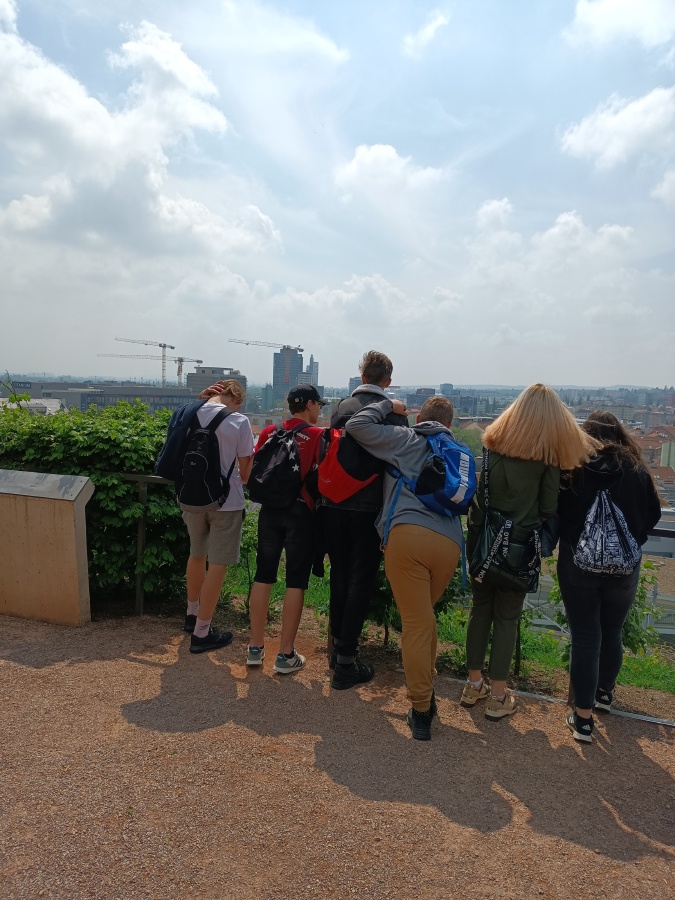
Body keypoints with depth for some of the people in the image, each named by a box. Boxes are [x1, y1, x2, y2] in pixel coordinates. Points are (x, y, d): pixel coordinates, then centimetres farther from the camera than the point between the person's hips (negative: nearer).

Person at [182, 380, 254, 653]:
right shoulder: (239, 421, -14)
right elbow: (245, 470, -8)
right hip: (226, 501, -5)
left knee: (196, 555, 24)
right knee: (217, 564, 5)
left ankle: (192, 614, 42)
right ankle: (201, 633, 12)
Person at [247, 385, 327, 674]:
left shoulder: (269, 432, 4)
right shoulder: (318, 435, -7)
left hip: (270, 509, 4)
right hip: (301, 512, -4)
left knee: (263, 576, 12)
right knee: (296, 581, 5)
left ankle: (255, 648, 20)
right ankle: (286, 655, 11)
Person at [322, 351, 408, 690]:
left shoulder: (341, 407, 4)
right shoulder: (392, 412, -8)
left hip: (333, 506, 4)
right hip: (369, 509, -4)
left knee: (339, 576, 16)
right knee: (361, 582, 4)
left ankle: (338, 646, 30)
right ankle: (345, 662, 9)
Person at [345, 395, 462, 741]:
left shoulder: (406, 439, 12)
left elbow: (357, 425, 6)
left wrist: (386, 406, 20)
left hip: (407, 534, -4)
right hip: (450, 542, 5)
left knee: (416, 622, 1)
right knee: (425, 616, 23)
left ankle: (421, 711, 7)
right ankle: (426, 690, 33)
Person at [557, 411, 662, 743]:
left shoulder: (572, 470, -9)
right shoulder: (636, 471, -5)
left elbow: (556, 512, 0)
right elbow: (653, 514, 7)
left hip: (577, 564, -1)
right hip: (623, 569, 2)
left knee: (585, 638, 6)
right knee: (612, 634, 21)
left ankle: (583, 718, 9)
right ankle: (604, 692, 43)